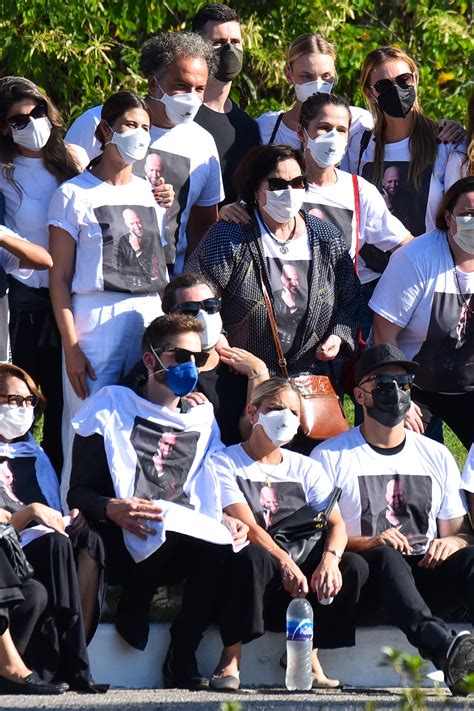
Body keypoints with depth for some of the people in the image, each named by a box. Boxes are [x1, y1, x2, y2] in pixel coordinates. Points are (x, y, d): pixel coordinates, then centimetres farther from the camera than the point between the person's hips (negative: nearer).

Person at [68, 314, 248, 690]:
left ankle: (182, 658, -14)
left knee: (223, 551, -32)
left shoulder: (203, 418, 26)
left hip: (186, 537, 4)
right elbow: (78, 494, 4)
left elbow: (210, 494, 25)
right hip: (124, 543, -4)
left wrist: (225, 521, 1)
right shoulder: (112, 408, 11)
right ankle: (136, 602, -6)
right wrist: (113, 510, -19)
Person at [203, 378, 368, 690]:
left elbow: (337, 524, 3)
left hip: (300, 575, 4)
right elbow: (246, 526, -12)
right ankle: (231, 658, -23)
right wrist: (284, 561, -28)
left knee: (352, 565, -22)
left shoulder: (305, 468, 18)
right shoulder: (223, 463, 4)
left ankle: (307, 653, -10)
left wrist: (330, 558, -21)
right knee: (252, 556, -38)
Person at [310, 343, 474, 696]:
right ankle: (445, 650, -64)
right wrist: (368, 543, -15)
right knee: (386, 558, -38)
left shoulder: (437, 456, 21)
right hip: (369, 579, -3)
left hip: (426, 577, 3)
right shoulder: (330, 456, 10)